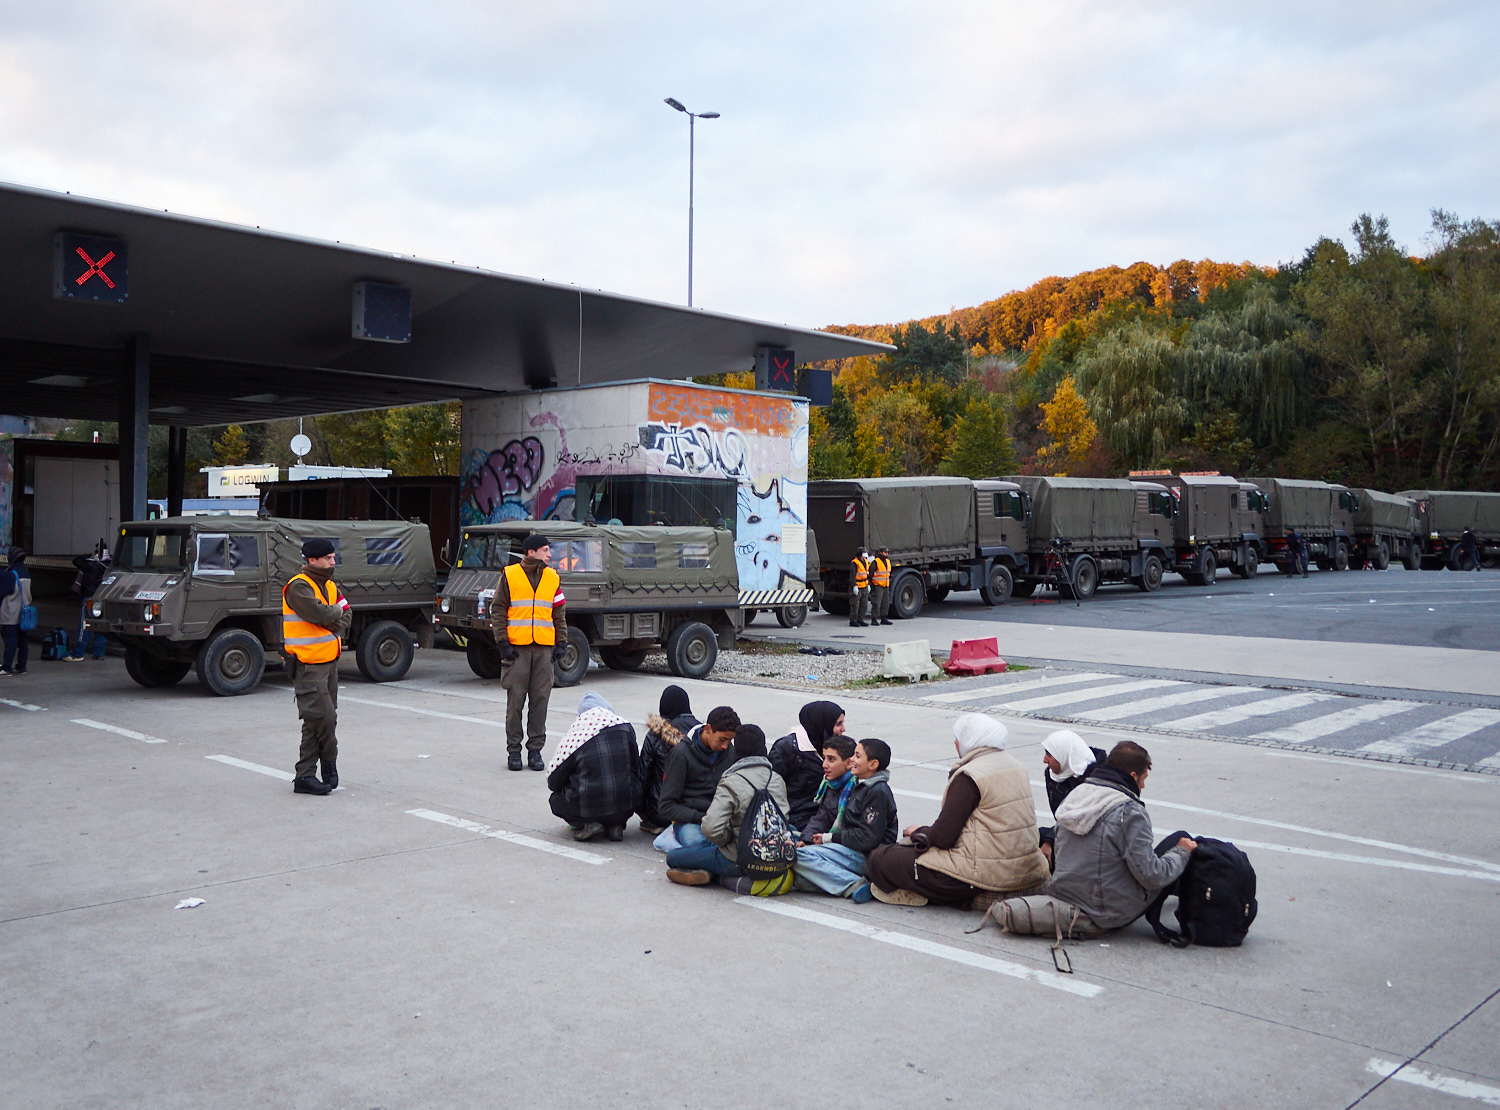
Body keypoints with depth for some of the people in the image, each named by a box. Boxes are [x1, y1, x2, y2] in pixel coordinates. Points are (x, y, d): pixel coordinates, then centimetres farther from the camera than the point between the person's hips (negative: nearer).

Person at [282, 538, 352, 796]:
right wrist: (337, 611, -4)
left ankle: (305, 776, 13)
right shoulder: (298, 587, -12)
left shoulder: (330, 586, 15)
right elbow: (320, 613, -23)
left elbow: (345, 616, 9)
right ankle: (329, 767, 4)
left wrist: (335, 623, -11)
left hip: (329, 661, 8)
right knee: (323, 717, -12)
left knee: (320, 720, 8)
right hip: (308, 665, -8)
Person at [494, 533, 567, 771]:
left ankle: (535, 750, 11)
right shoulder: (510, 575, 2)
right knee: (515, 700, 0)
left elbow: (559, 614, 16)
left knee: (540, 700, 2)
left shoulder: (553, 578, 12)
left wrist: (561, 643, 7)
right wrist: (502, 642, -6)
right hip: (517, 646, -3)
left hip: (544, 648, 3)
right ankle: (513, 750, 10)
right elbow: (497, 610, 2)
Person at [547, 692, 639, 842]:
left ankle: (585, 824, 0)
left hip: (590, 807, -2)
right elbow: (636, 769, 12)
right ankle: (615, 825, 10)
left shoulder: (574, 734, -6)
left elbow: (553, 781, 3)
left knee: (556, 798, 25)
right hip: (626, 808, 3)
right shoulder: (625, 726, 0)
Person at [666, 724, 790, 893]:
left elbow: (711, 827, -27)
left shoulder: (730, 782, -18)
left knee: (672, 857, 8)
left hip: (740, 860, -6)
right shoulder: (777, 780, 0)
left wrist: (728, 838, -7)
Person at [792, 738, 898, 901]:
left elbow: (867, 839, -19)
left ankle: (853, 885, -27)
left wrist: (830, 838, -9)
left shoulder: (878, 792, -12)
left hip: (868, 856, -9)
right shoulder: (859, 785, 18)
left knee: (801, 855, -22)